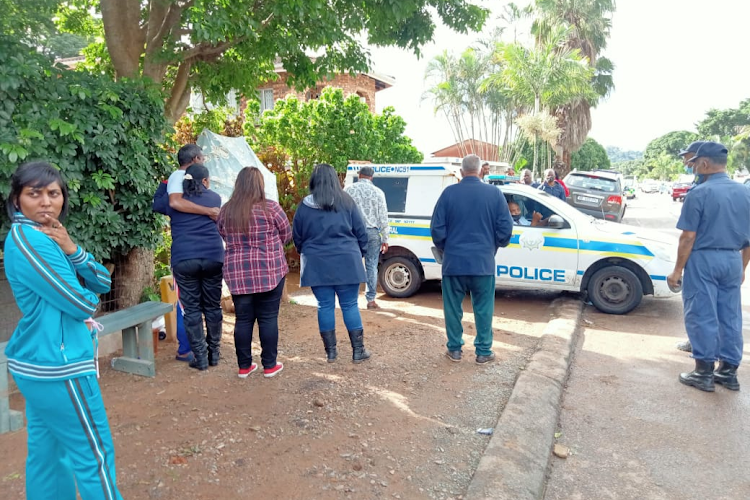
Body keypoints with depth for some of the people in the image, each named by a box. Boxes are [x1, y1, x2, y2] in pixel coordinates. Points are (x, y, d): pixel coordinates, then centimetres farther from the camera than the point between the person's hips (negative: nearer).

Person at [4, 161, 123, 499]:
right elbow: (82, 304, -21)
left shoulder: (46, 236, 10)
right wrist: (89, 296, 2)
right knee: (94, 456, 1)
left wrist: (72, 250, -12)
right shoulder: (28, 239, -19)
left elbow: (103, 283, 4)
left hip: (40, 362, 9)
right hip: (57, 366, -9)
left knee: (46, 453, 18)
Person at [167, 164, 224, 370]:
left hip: (183, 260, 0)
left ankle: (200, 357, 7)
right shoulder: (215, 198, 10)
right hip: (213, 258, 1)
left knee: (192, 309, 5)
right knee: (213, 306, 11)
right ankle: (214, 352, 20)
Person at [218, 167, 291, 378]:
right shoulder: (270, 207, -8)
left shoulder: (226, 211, 3)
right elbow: (287, 235, 2)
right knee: (268, 318, 5)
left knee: (243, 319, 10)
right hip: (269, 271, -3)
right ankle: (269, 365, 14)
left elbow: (223, 237, 15)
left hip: (237, 273, 3)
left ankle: (244, 366, 19)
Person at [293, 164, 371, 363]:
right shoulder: (347, 202, -1)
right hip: (346, 261, -1)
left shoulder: (305, 206, 1)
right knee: (350, 305, 7)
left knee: (325, 306, 9)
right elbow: (361, 232, 2)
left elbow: (297, 237, 9)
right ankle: (358, 350, 13)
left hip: (317, 264, 1)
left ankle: (330, 351, 16)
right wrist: (360, 254, 17)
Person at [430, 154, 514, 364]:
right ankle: (483, 351, 20)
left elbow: (437, 229, -3)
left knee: (453, 307, 13)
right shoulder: (494, 193, -3)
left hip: (453, 261, 0)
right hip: (483, 262, 0)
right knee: (483, 309, 12)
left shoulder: (449, 193, -4)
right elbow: (505, 229, -2)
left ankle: (454, 349, 22)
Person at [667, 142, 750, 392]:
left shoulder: (700, 193, -13)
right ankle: (729, 371, 22)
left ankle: (704, 373, 8)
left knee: (702, 316, 2)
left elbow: (688, 237, -15)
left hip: (704, 260, -6)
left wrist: (678, 270, -8)